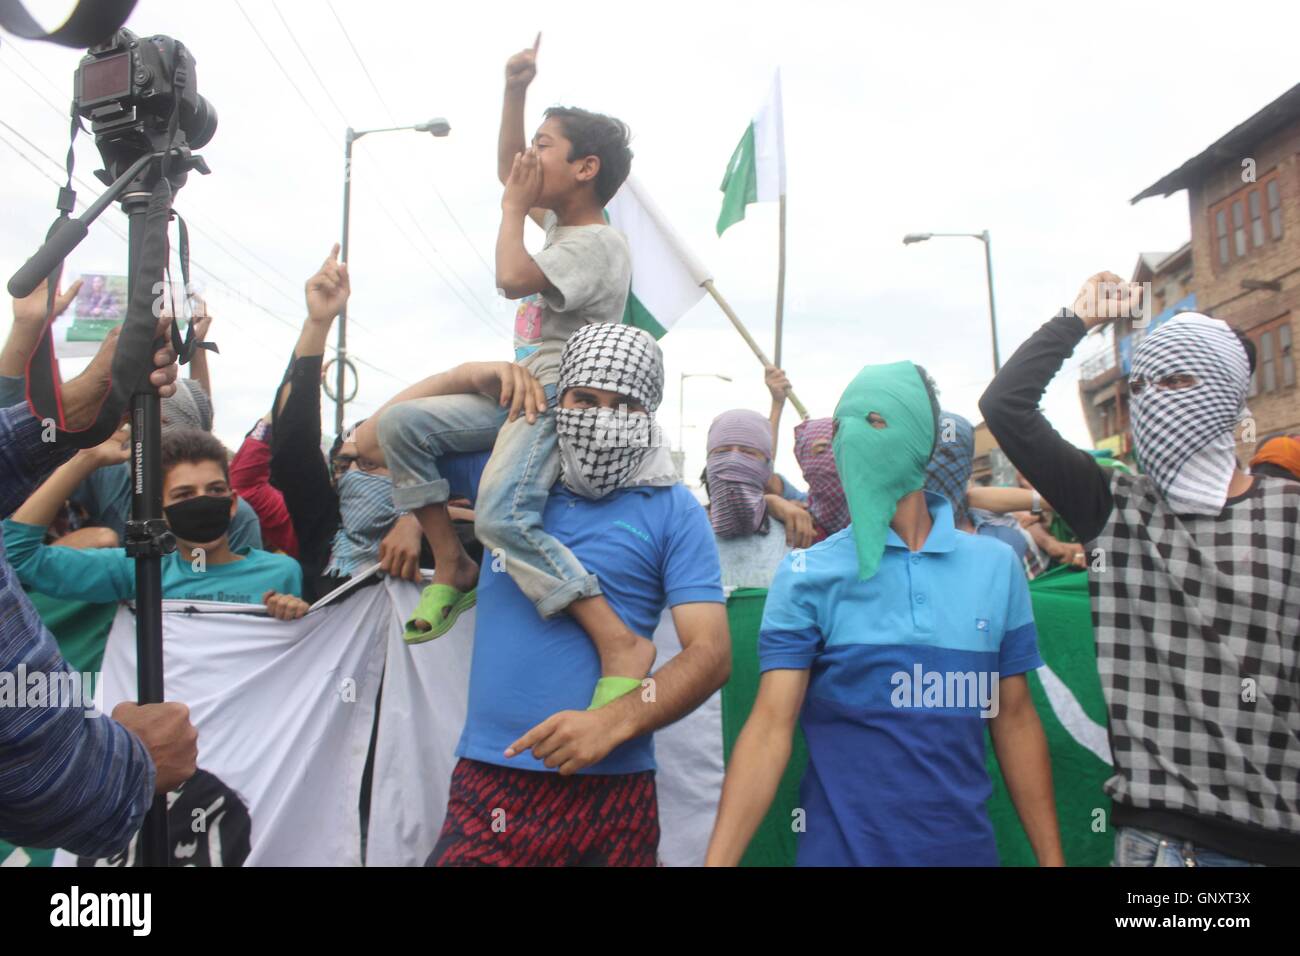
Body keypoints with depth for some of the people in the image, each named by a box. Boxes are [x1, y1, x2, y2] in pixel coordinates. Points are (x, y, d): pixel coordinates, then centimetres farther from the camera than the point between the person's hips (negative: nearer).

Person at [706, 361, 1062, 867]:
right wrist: (718, 859, -24)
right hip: (840, 848, -2)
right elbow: (771, 724, -15)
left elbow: (1015, 719, 5)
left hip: (964, 846, 3)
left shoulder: (996, 565, -1)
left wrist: (1051, 856, 4)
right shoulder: (806, 574, -9)